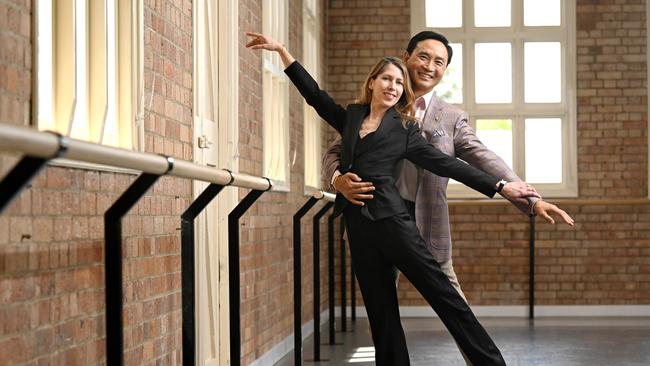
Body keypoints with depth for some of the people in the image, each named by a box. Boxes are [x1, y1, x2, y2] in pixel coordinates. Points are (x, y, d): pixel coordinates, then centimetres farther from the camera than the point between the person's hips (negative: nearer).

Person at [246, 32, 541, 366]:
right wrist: (281, 50, 21)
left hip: (389, 217, -4)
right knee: (380, 310, 7)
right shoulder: (351, 117, 16)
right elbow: (313, 93, 22)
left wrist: (499, 187, 1)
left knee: (439, 289, -7)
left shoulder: (404, 129, 5)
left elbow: (445, 164, 4)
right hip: (357, 222, 4)